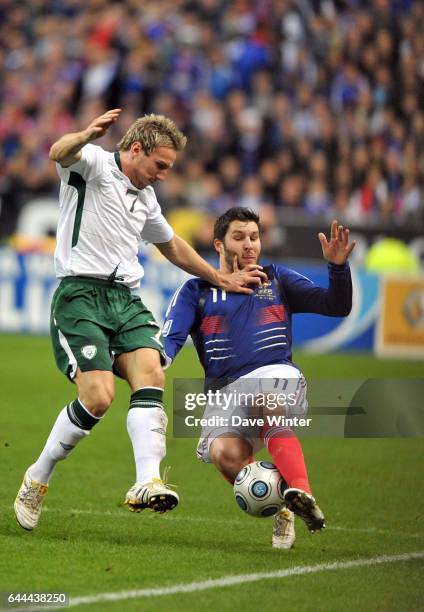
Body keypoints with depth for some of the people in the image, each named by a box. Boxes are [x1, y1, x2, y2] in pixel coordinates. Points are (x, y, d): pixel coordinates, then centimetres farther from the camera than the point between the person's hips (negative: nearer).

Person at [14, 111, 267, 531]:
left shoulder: (145, 198, 23)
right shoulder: (93, 164, -1)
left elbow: (173, 247, 40)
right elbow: (59, 153, -25)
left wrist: (223, 280, 40)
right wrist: (87, 136, -48)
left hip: (126, 299, 7)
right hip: (81, 294, -7)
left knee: (151, 375, -19)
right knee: (98, 397, -18)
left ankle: (147, 483, -31)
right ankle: (36, 480, 2)